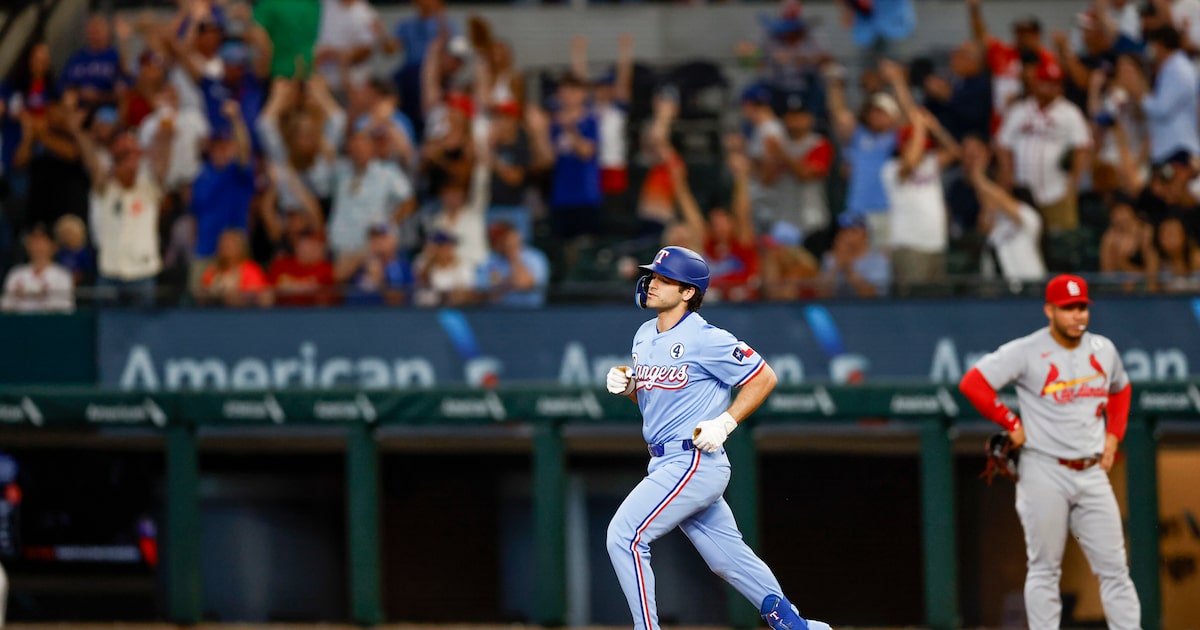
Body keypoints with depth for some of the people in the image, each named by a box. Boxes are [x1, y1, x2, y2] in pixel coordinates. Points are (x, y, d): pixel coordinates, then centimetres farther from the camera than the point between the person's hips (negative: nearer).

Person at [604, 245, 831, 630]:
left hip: (694, 463, -9)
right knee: (729, 557, 14)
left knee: (625, 536, -15)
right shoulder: (645, 336, 12)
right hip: (665, 464, 9)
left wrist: (724, 424, -16)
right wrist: (626, 386, 2)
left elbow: (764, 378, -10)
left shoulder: (705, 339, -13)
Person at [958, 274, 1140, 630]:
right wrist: (1012, 424, -9)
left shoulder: (1103, 350, 9)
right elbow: (973, 383, -11)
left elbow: (1120, 390, 29)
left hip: (1092, 473, 5)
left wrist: (1113, 436, 15)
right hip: (1044, 472, -4)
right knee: (1044, 570, 0)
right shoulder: (1026, 352, -7)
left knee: (1114, 568, 1)